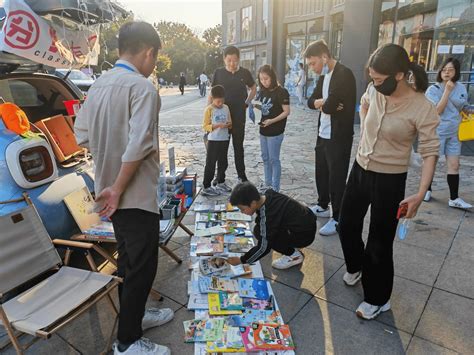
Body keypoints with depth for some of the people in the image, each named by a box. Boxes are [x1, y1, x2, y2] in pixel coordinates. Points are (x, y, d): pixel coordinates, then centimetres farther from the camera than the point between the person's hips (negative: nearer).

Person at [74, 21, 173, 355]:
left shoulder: (98, 85, 8)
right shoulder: (142, 87, -16)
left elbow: (82, 134, 12)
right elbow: (138, 145, -25)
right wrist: (118, 189, -17)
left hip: (111, 191, 9)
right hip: (137, 194, -9)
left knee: (128, 258, 22)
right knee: (143, 265, 5)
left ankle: (134, 314, 41)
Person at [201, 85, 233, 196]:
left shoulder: (226, 108, 7)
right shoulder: (209, 110, -9)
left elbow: (230, 122, 15)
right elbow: (205, 126, -11)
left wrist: (229, 124, -8)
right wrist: (217, 125, -22)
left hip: (225, 139, 6)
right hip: (213, 140, -6)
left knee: (223, 162, 16)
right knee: (210, 164, -2)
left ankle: (221, 183, 33)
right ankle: (206, 187, 4)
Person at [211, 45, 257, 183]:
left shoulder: (244, 73, 0)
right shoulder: (218, 72, -2)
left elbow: (253, 89, 16)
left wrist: (247, 102, 4)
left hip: (239, 116, 1)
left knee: (238, 145, 10)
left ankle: (241, 174, 22)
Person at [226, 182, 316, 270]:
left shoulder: (266, 216, -28)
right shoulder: (268, 194, -6)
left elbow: (263, 248, -21)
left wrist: (241, 260, -11)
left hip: (305, 235, -9)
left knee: (259, 232, -17)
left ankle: (294, 255, -2)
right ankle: (291, 247, 16)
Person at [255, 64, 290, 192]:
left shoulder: (281, 92, -13)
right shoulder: (262, 91, 8)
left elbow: (286, 111, -15)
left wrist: (272, 121, -23)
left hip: (275, 132, -7)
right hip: (263, 130, 7)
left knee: (274, 159, 0)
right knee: (265, 158, 14)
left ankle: (275, 188, 11)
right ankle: (267, 184, 27)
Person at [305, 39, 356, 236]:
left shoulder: (344, 74, -17)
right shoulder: (324, 77, 12)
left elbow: (329, 106, -25)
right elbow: (311, 102, 6)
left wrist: (323, 105, -3)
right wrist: (323, 102, -14)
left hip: (339, 137, -9)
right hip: (323, 134, 9)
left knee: (337, 178, 0)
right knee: (321, 173, 19)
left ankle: (338, 219, 13)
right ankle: (323, 206, 37)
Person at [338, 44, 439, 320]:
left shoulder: (422, 108, -20)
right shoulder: (375, 91, -4)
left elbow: (430, 153, -18)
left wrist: (420, 194, -27)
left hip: (390, 180, -6)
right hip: (360, 169, 6)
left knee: (380, 242, 4)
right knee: (347, 226, 18)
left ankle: (377, 299, 27)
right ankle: (356, 266, 48)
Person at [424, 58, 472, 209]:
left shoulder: (461, 88, 4)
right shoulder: (433, 89, -10)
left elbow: (463, 108, 18)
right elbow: (438, 110, -20)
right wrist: (447, 90, -21)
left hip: (454, 132, 4)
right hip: (437, 132, -4)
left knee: (454, 165, 3)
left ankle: (454, 199, 8)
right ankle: (427, 189, 29)